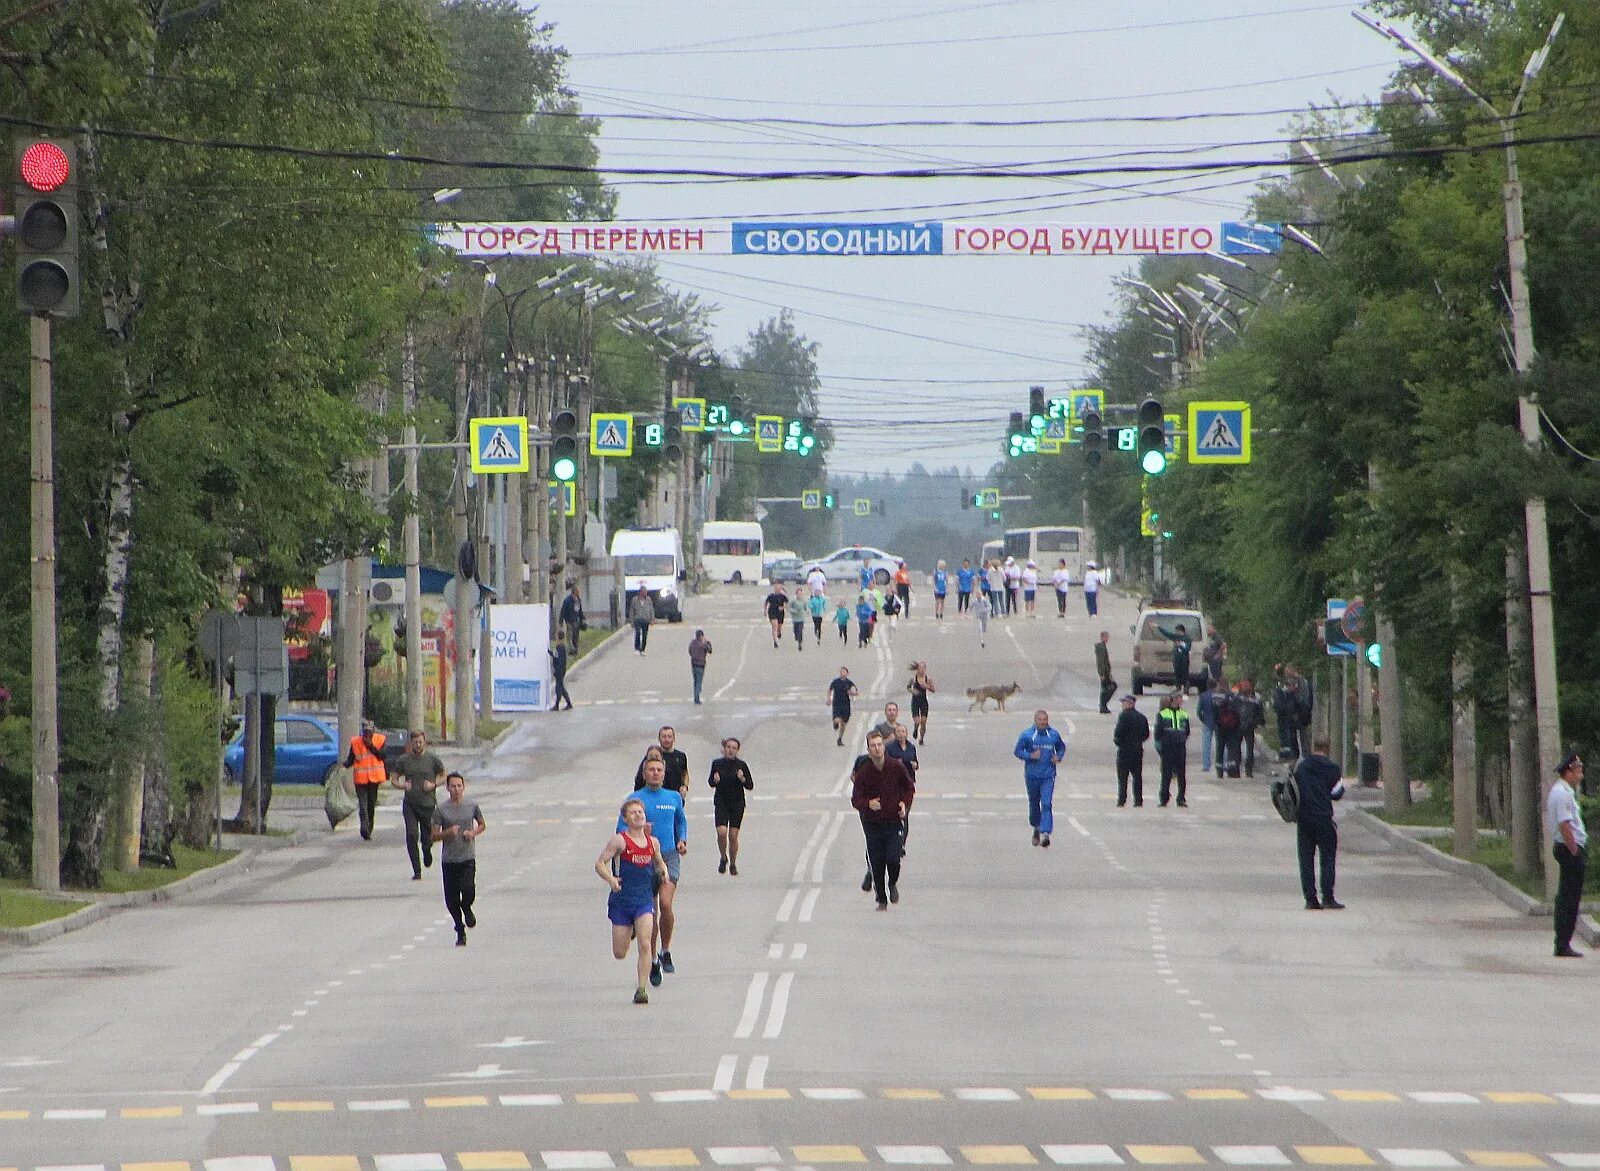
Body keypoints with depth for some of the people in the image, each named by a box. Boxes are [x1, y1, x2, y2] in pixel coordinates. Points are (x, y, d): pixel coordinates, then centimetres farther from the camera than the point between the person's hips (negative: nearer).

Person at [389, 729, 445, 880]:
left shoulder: (433, 760, -1)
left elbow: (443, 776, 10)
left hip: (428, 804, 0)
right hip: (410, 804, 0)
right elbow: (393, 779, 8)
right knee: (412, 836, -11)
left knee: (427, 838, 4)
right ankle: (416, 872, -5)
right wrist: (402, 786, -14)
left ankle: (427, 851, 43)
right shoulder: (403, 760, 1)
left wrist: (433, 784, -10)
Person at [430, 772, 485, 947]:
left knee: (468, 890, -21)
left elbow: (482, 825, 17)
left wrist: (473, 833, -4)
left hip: (468, 858, -1)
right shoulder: (441, 809, -1)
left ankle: (467, 909, 14)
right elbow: (434, 836, 1)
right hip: (449, 859, 1)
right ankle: (460, 931, 20)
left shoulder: (472, 806, 2)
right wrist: (448, 833, -19)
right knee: (451, 899, 1)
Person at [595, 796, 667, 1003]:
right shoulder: (620, 840, -7)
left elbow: (659, 861, 26)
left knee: (645, 945, -17)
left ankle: (642, 988, -12)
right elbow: (600, 864, -8)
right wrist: (610, 879, -27)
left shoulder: (653, 842, 7)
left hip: (644, 899, 2)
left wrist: (663, 871, 3)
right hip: (622, 899, -2)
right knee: (619, 953, 6)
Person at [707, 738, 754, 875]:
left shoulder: (741, 765, -4)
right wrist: (714, 780, -11)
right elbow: (710, 782, 11)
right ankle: (723, 858, 10)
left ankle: (733, 864, 18)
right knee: (722, 832, -15)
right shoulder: (717, 763, 0)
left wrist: (742, 779, -19)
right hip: (721, 803, 0)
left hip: (737, 804, 0)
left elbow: (750, 786, 1)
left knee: (733, 836, 1)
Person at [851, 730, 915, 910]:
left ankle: (893, 883, 20)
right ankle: (881, 900, 17)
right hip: (872, 823, 0)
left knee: (893, 859, -14)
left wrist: (904, 804, -4)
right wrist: (868, 804, -26)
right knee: (876, 863, 1)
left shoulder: (896, 767, -3)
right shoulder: (864, 772, -5)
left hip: (893, 821, 0)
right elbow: (856, 799, -5)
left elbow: (908, 788, 13)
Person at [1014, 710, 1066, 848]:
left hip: (1048, 775, -1)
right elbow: (1017, 752, -1)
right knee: (1034, 804, 14)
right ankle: (1036, 828, 38)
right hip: (1032, 775, 1)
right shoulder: (1027, 735, -3)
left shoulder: (1054, 734, 3)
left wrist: (1058, 757, -1)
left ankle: (1045, 833, -21)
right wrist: (1030, 756, -18)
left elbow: (1061, 747, 20)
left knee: (1047, 804, -14)